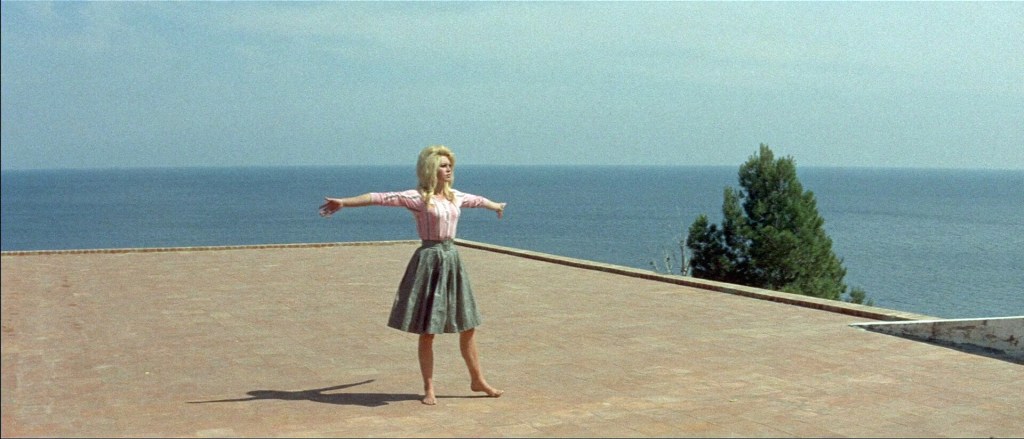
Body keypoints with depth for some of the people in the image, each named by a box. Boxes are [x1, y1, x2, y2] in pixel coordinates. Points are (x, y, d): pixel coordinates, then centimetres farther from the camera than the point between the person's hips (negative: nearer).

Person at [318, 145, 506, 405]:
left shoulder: (455, 197, 11)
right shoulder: (417, 198, -9)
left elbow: (477, 200, 32)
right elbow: (380, 198, -19)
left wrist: (496, 206, 51)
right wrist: (343, 202, -28)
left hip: (452, 259, 6)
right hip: (430, 259, -6)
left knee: (468, 325, 11)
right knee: (427, 331, 1)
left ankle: (477, 380, 26)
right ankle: (429, 389, 14)